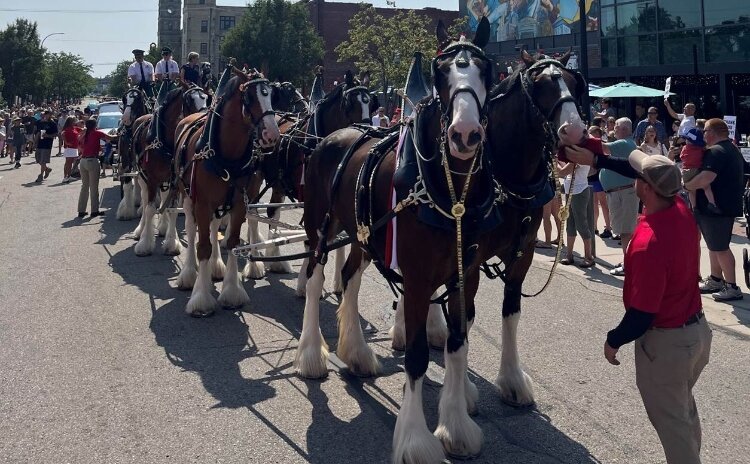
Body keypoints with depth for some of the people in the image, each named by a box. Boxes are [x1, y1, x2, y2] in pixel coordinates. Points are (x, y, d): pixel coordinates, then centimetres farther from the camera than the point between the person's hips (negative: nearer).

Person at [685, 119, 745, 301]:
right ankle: (716, 280, 30)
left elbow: (705, 178, -32)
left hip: (716, 207, -11)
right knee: (715, 245, 20)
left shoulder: (715, 152, -20)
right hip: (727, 204, 11)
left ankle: (732, 287, 0)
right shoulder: (732, 149, 15)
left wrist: (687, 185, -16)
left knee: (720, 247, -4)